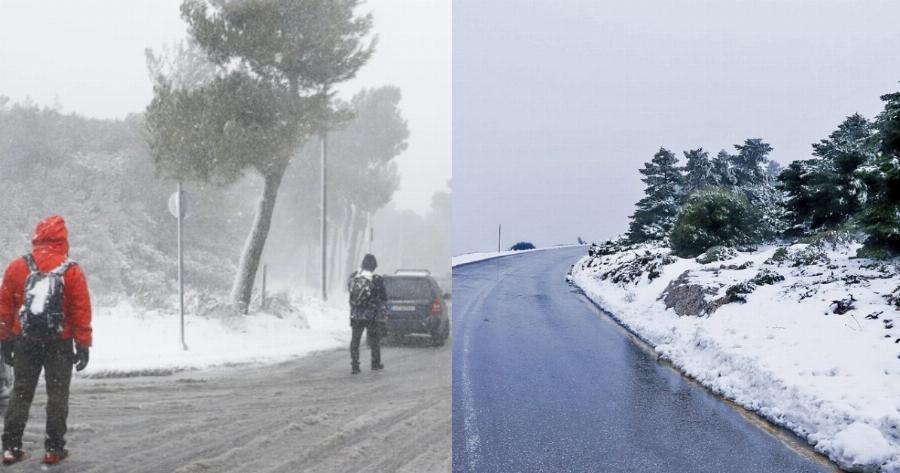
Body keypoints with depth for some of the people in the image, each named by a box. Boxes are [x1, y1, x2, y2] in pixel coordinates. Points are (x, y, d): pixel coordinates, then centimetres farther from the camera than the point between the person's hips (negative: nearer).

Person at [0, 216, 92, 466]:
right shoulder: (72, 271, -7)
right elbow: (82, 311, -7)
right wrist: (83, 345, 0)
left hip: (25, 342, 2)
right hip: (60, 343, -2)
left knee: (21, 392, 12)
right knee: (57, 394, 6)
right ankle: (54, 447, 5)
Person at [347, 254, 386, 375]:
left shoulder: (354, 277, -5)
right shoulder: (377, 280, -14)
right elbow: (384, 297, -6)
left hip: (355, 316, 2)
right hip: (371, 316, -2)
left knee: (355, 341, 9)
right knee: (374, 340, 17)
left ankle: (354, 366, 4)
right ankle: (375, 364, 24)